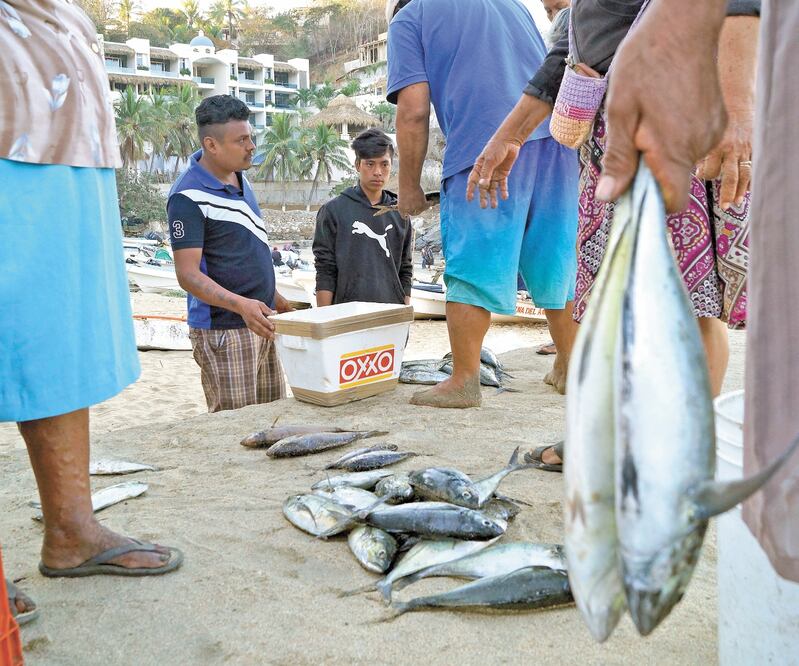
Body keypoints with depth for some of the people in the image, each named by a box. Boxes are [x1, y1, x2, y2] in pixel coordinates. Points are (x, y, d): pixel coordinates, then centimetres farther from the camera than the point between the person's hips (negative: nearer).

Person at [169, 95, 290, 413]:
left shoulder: (239, 177, 10)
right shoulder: (189, 196, -16)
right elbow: (188, 274, -20)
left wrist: (275, 299, 23)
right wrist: (241, 305, -33)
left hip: (259, 324, 8)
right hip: (224, 331, -8)